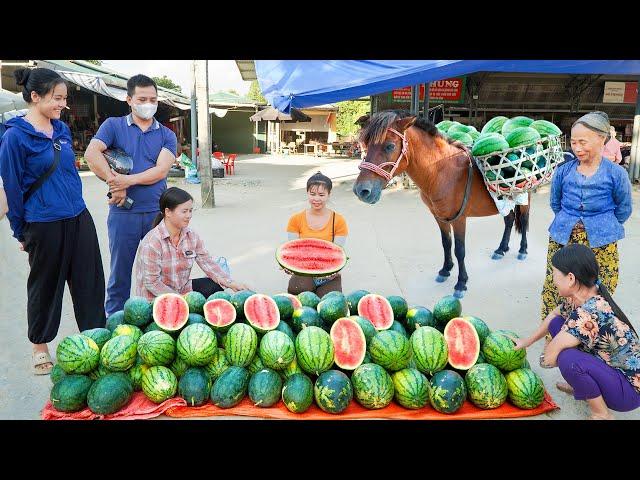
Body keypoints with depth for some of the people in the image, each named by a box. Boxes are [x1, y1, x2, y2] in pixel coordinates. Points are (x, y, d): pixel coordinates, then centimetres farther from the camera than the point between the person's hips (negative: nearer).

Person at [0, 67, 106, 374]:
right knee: (45, 287, 10)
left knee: (90, 282, 10)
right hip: (45, 225, -5)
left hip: (78, 219, 6)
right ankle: (40, 347, 30)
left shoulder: (62, 129, 7)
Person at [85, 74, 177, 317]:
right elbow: (92, 153, -10)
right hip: (123, 213, -1)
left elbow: (161, 170, -7)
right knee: (120, 273, 8)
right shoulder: (113, 125, 5)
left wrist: (129, 180, -17)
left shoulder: (167, 135, 8)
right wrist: (115, 184, -16)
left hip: (157, 213, 2)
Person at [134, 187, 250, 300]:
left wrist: (231, 283, -17)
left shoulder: (192, 236, -1)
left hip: (182, 291, 7)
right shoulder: (152, 242, -21)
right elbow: (152, 283, -21)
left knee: (216, 285, -10)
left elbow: (207, 263, -4)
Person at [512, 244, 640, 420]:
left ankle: (602, 415, -8)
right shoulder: (580, 296, -7)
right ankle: (580, 386, 18)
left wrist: (552, 347, -6)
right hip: (607, 367, 9)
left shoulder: (588, 315, -34)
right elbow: (553, 315, 14)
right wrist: (528, 341, 15)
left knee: (568, 359, -33)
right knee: (557, 324, 3)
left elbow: (548, 359, -28)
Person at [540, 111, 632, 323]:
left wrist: (603, 227, 9)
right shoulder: (563, 170, 0)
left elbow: (623, 210, 8)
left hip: (601, 243, -2)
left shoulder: (616, 174, -6)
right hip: (562, 239, 2)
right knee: (554, 289, 7)